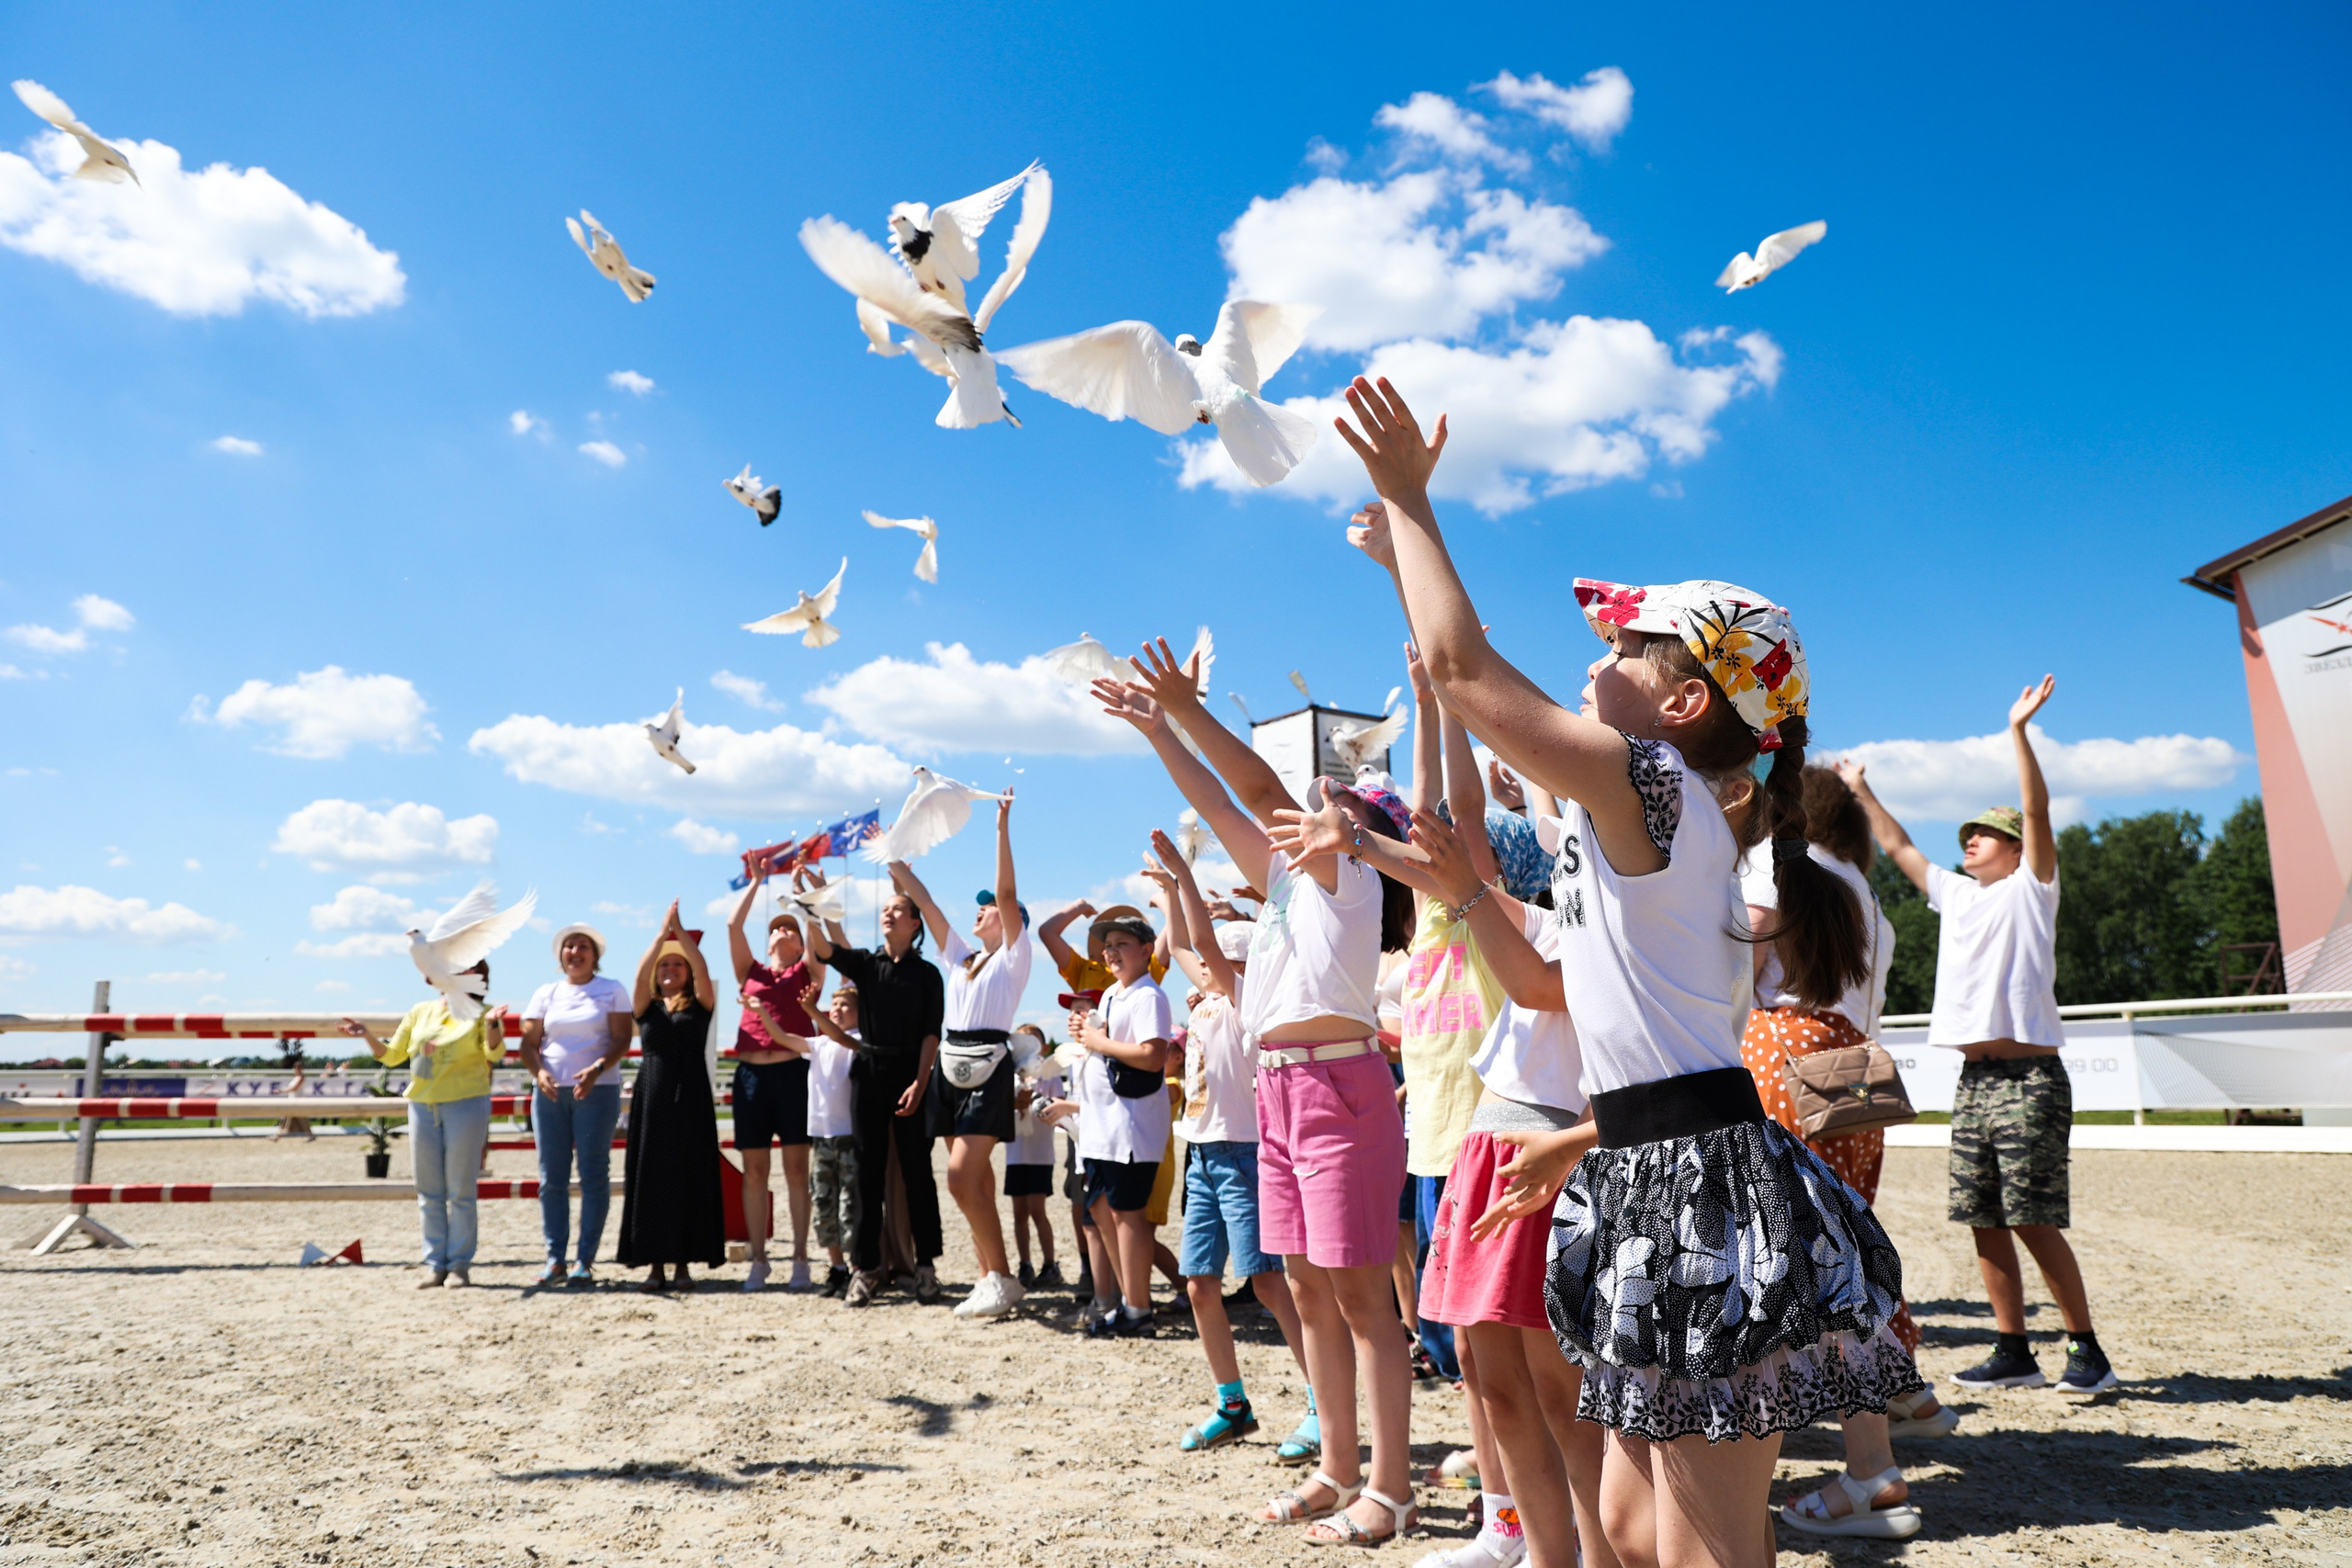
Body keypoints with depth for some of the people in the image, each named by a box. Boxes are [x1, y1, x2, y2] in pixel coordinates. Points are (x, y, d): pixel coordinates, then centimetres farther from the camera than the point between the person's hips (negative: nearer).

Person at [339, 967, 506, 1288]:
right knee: (429, 1193, 6)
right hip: (422, 1106, 4)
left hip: (466, 1104, -4)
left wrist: (491, 1024, -30)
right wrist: (368, 1036, -1)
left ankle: (460, 1264, 6)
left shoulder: (480, 1013, 2)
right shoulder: (421, 1012, 12)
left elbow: (495, 1053, -12)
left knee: (460, 1191, -1)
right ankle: (435, 1265, 13)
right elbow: (391, 1055, 16)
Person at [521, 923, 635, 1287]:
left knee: (594, 1174, -4)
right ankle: (554, 1258, 8)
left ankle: (585, 1260, 0)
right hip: (550, 1092, 3)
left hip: (597, 1091, -3)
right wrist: (539, 1072, -11)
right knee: (551, 1176, 2)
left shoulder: (612, 991, 5)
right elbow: (528, 1043, 9)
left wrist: (596, 1070, -20)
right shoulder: (546, 994, 13)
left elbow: (622, 1039, -3)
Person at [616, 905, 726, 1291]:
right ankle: (655, 1263, 7)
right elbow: (640, 973, -8)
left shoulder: (699, 1005, 8)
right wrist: (662, 933, -14)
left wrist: (680, 931, -14)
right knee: (650, 1176, 0)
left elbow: (702, 969, -9)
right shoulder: (646, 1007, 10)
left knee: (689, 1177, -2)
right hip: (651, 1096, 1)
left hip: (690, 1098, -1)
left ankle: (683, 1263, 4)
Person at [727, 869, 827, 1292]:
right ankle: (758, 1261, 12)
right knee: (754, 1172, 4)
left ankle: (800, 1259, 6)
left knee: (796, 1170, 0)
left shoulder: (807, 972, 11)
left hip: (794, 1072, -2)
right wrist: (756, 881, 15)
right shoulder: (751, 972, 17)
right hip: (751, 1073, 2)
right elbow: (733, 925, 9)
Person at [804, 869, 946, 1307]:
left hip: (910, 1073, -2)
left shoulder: (926, 973, 3)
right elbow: (821, 948, -9)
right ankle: (866, 1268, 9)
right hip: (869, 1071, 2)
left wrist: (919, 1083, -12)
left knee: (916, 1171, 1)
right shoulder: (865, 963, 9)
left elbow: (931, 1033, -2)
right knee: (869, 1171, 4)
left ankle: (926, 1265, 8)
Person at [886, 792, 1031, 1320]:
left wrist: (1003, 827, -15)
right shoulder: (959, 954, 19)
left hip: (988, 1068, -7)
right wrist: (892, 859, 16)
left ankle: (1002, 1278, -8)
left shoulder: (1013, 957, 1)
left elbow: (1008, 892, -10)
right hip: (950, 1067, 7)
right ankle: (990, 1279, 11)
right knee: (975, 1179, 6)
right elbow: (922, 900, 18)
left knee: (962, 1177, -15)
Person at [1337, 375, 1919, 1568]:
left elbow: (1464, 668, -14)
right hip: (1661, 1173, 10)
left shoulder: (1649, 785, -12)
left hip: (1691, 1185, -10)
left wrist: (1409, 501, -2)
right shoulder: (1670, 817, 16)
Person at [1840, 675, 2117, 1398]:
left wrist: (2018, 731, -16)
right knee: (1984, 1224, 6)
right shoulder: (1955, 895, 19)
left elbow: (2037, 811, -11)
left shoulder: (2029, 889, 2)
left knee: (2035, 1222, -8)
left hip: (2029, 1079, -7)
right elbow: (1897, 845, 28)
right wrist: (1860, 790, 32)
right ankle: (2013, 1351, 13)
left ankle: (2086, 1349, 4)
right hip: (1973, 1080, 7)